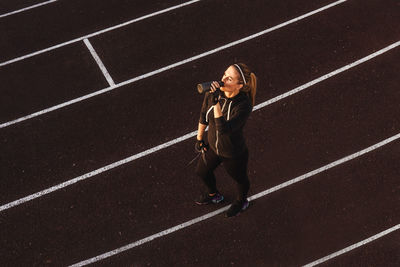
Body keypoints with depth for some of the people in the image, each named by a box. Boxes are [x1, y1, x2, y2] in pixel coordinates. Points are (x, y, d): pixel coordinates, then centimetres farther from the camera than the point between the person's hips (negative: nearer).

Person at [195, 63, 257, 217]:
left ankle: (241, 201, 61)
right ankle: (213, 195, 63)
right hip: (213, 147, 6)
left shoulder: (244, 106, -37)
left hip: (234, 155, -5)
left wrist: (216, 103, -51)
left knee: (239, 179, 25)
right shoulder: (212, 94, -21)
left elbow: (223, 129, -46)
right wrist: (199, 139, 11)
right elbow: (203, 116, 0)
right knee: (201, 171, 29)